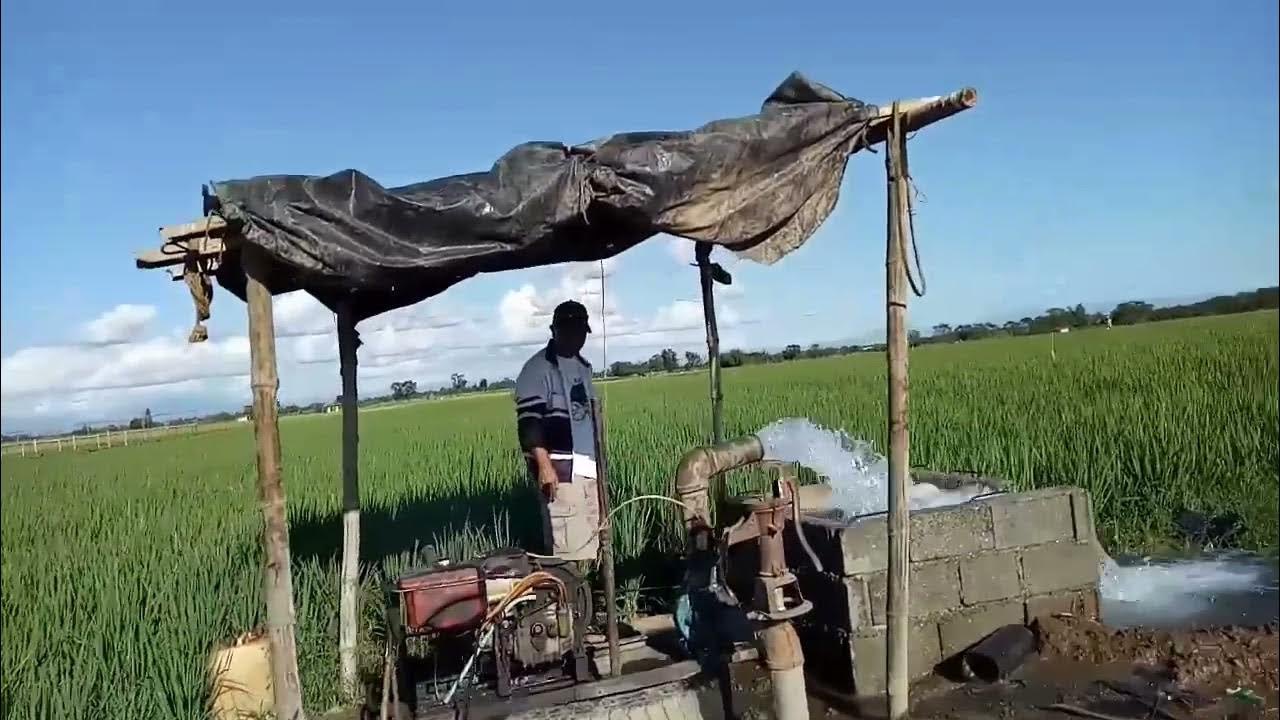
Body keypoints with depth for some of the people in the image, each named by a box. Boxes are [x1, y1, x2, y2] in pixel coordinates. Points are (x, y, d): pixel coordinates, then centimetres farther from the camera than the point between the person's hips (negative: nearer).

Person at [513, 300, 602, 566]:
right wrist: (543, 465, -23)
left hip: (587, 468, 8)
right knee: (568, 551, -11)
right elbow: (529, 422, -15)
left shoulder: (582, 366, 18)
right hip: (559, 468, -8)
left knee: (591, 549, 7)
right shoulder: (537, 368, -7)